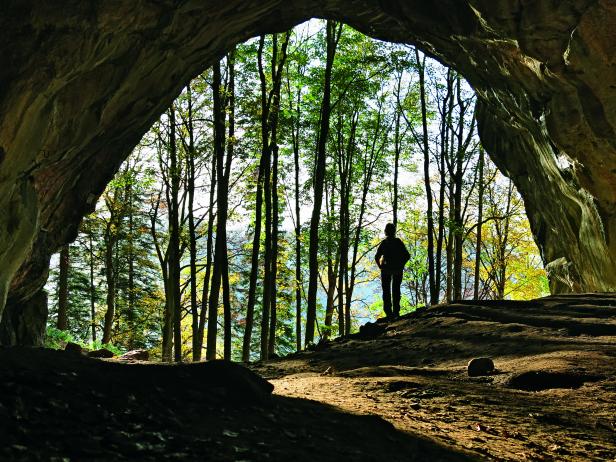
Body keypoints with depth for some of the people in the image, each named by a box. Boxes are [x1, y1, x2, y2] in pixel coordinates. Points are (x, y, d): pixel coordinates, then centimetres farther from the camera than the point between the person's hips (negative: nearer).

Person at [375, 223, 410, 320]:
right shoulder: (399, 242, -1)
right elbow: (407, 256, -6)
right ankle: (396, 311, 11)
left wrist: (380, 266, -2)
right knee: (396, 290, 13)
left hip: (386, 269, -2)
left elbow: (377, 257, -14)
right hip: (397, 269, 2)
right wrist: (401, 264, 3)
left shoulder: (383, 243, -5)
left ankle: (388, 311, -4)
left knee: (386, 291, 5)